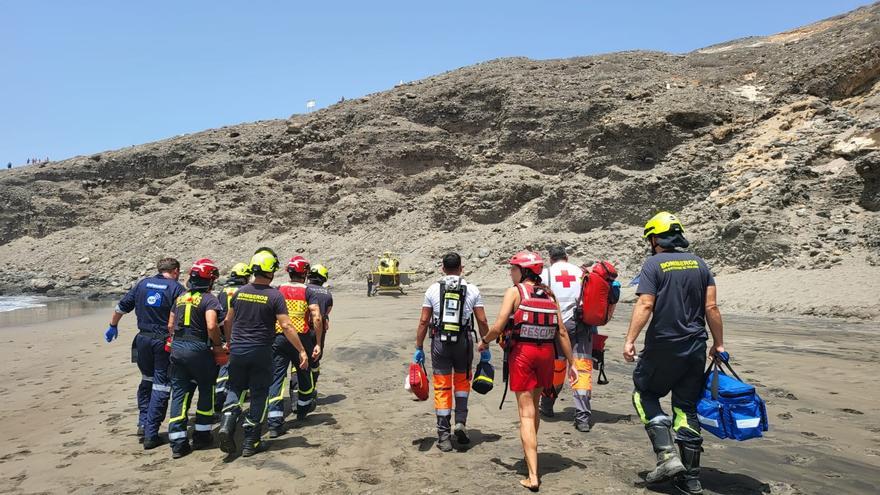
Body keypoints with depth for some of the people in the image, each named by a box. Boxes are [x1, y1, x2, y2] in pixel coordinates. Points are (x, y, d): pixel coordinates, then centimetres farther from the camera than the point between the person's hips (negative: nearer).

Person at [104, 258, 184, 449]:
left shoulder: (142, 284, 8)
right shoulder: (176, 288, -7)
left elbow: (121, 307, 14)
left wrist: (113, 326, 29)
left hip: (143, 339, 5)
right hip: (164, 341, -4)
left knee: (146, 380, 25)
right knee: (161, 386, 3)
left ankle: (143, 423, 20)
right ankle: (150, 434, 4)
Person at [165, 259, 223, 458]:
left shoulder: (180, 298, 12)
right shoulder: (209, 299, -9)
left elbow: (170, 325, 15)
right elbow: (211, 326, -22)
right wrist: (219, 345, -7)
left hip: (177, 348, 6)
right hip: (198, 350, -6)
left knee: (179, 393, 8)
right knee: (206, 391, 13)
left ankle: (178, 443, 8)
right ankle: (201, 436, 20)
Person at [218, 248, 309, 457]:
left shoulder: (240, 292, 2)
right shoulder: (275, 295, -12)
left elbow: (228, 321, 11)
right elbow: (286, 326, -17)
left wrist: (230, 343, 27)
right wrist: (302, 351, -11)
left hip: (237, 351, 3)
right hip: (261, 353, -3)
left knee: (235, 389, 19)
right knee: (259, 395, 9)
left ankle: (226, 424, -3)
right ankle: (251, 443, 14)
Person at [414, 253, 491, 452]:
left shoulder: (433, 289, 1)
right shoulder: (472, 290, 1)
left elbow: (424, 321, 0)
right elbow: (482, 321, 0)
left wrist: (419, 348, 6)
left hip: (440, 342, 0)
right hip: (463, 342, 1)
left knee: (442, 388, 7)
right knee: (462, 381, 23)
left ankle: (444, 436, 10)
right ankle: (461, 422, 10)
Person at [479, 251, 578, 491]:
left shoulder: (514, 292, -4)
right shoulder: (549, 294, 10)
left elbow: (498, 326, -12)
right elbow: (562, 332, 6)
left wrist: (484, 341, 7)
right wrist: (571, 362, 11)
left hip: (522, 352, -5)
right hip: (546, 352, 5)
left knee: (526, 413, -1)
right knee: (534, 406, 24)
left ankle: (533, 476, -4)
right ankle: (531, 454, 42)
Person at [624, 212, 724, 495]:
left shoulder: (653, 265, -8)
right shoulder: (699, 264, 7)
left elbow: (645, 305, -17)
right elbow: (711, 307, 4)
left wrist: (630, 340, -16)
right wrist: (718, 344, 12)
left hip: (663, 346, -5)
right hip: (696, 348, 5)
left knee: (644, 393, 14)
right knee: (687, 407, 12)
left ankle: (667, 455, -1)